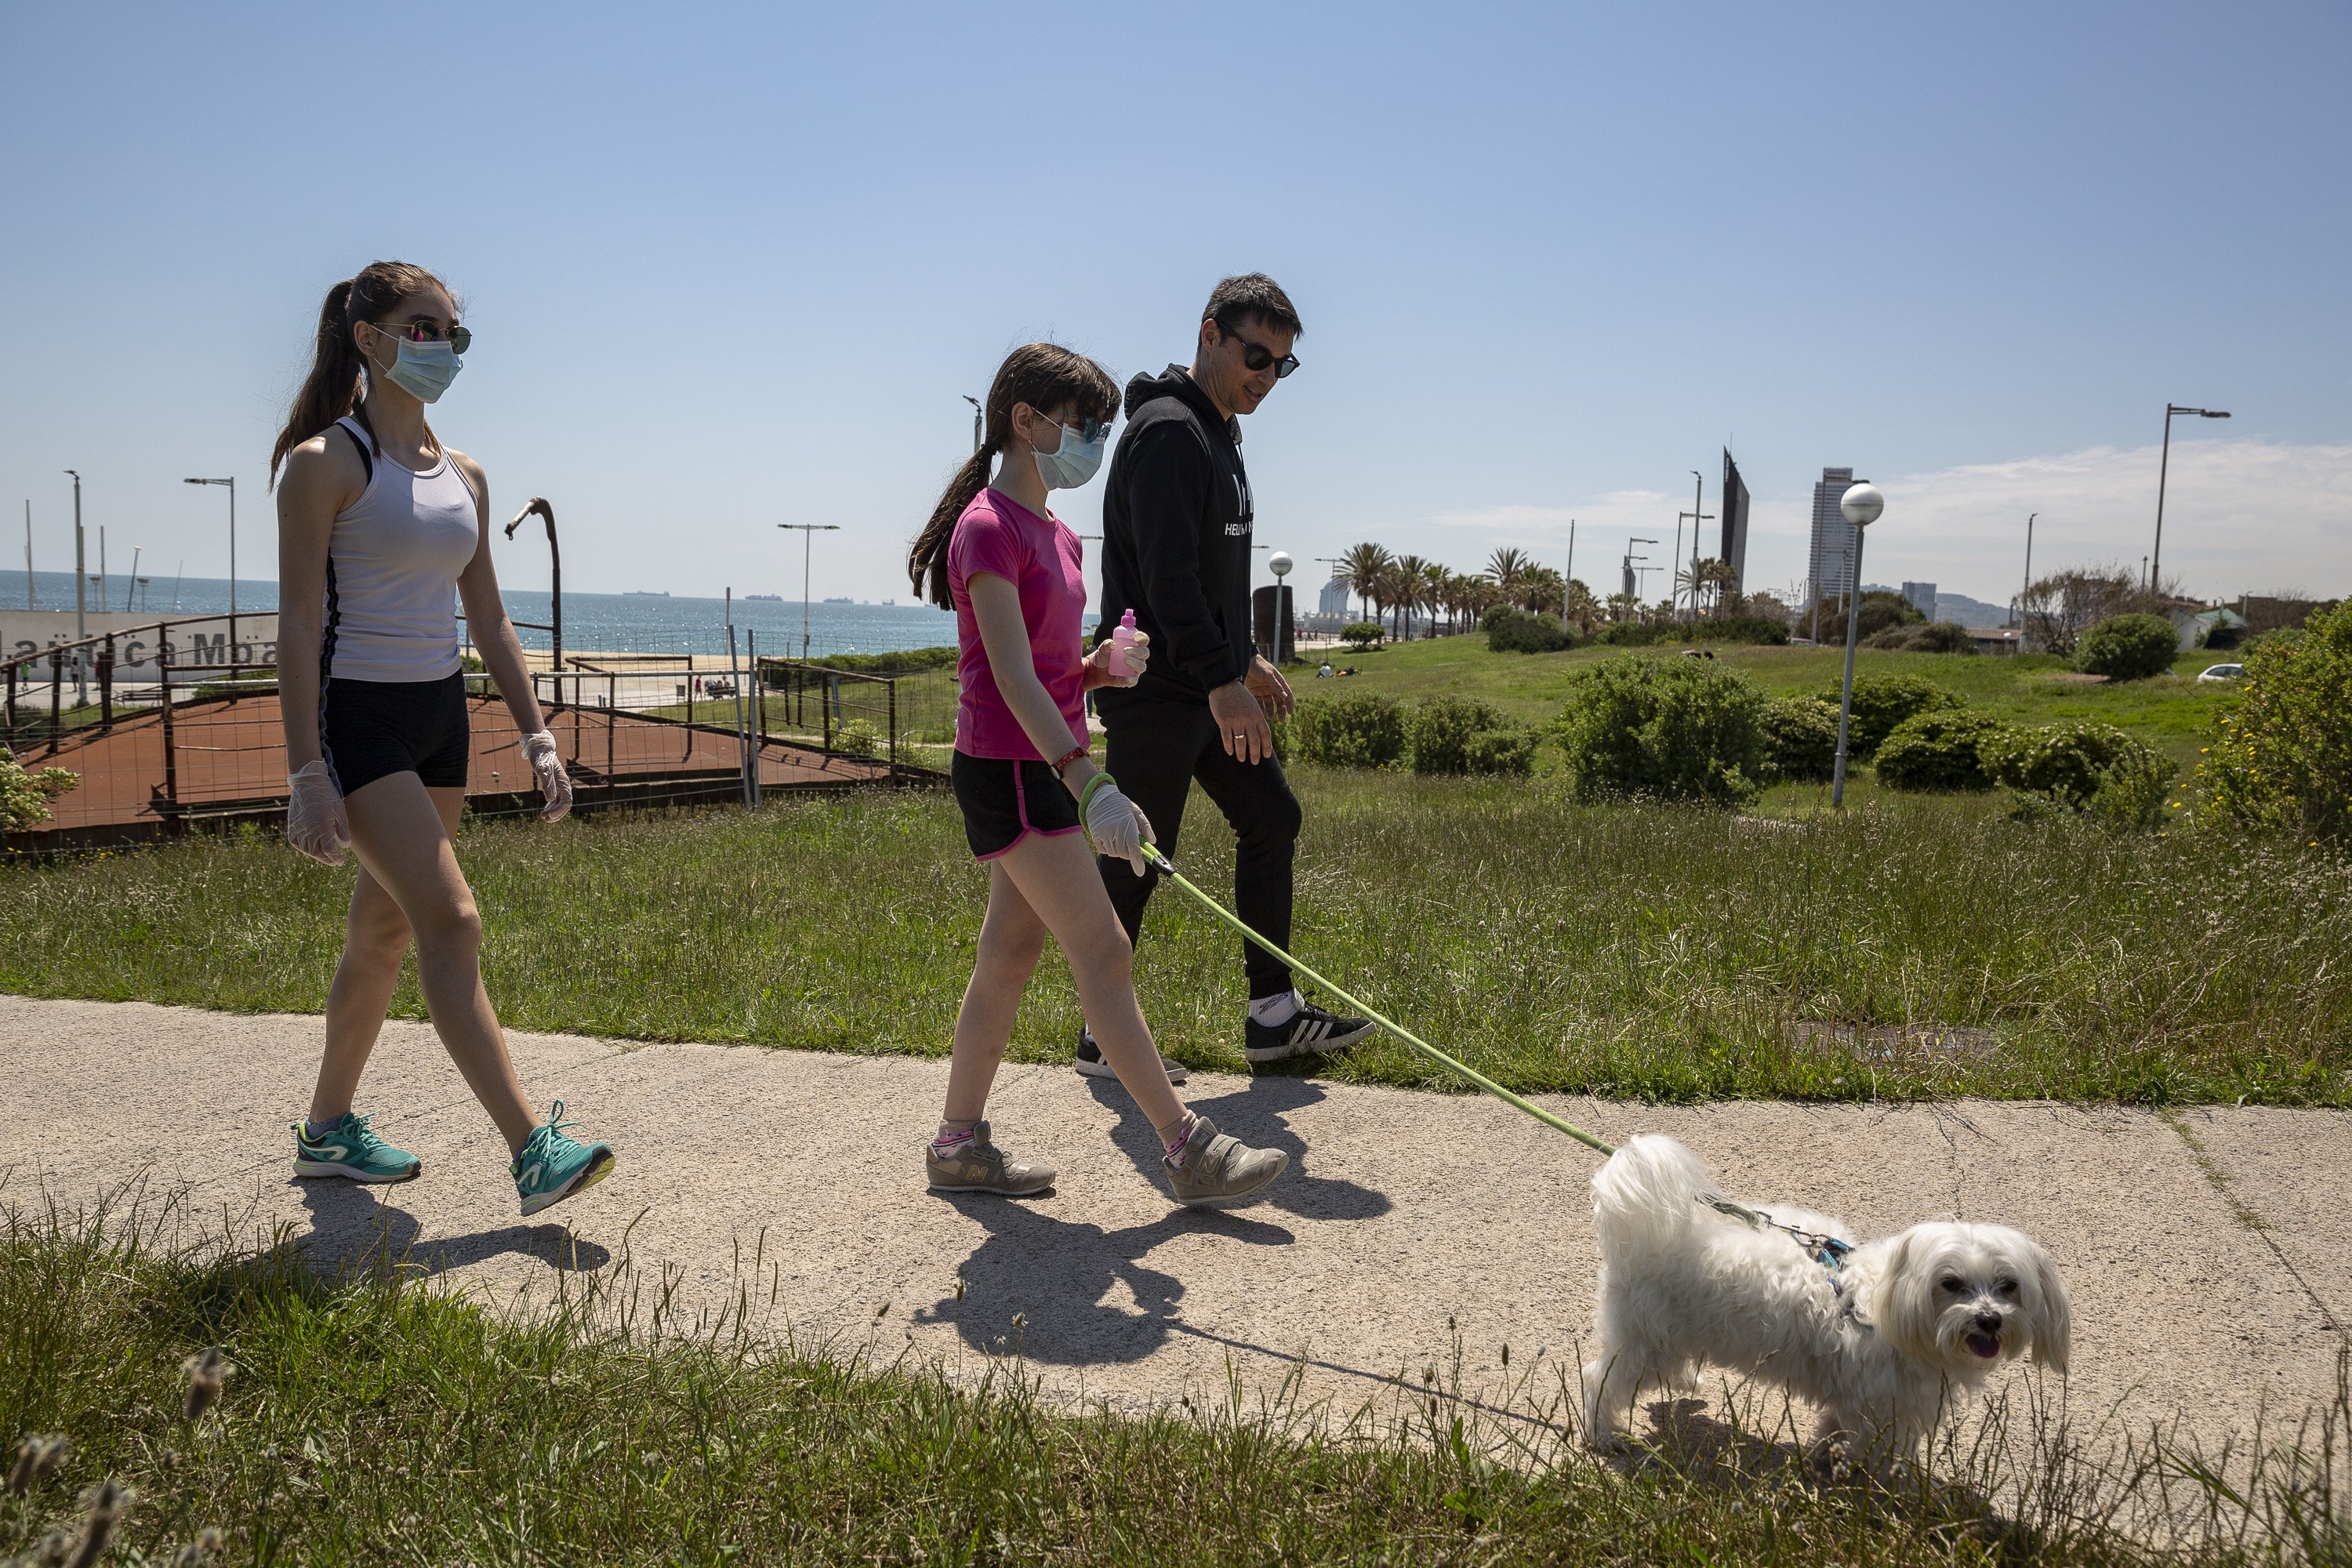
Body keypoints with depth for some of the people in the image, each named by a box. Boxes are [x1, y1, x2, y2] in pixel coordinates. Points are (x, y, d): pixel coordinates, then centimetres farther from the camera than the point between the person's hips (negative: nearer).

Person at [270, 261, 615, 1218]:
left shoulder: (463, 476, 12)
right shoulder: (325, 463, -8)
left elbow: (487, 619, 15)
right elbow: (298, 624, -12)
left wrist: (535, 736, 8)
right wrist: (306, 773, -18)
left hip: (440, 715, 7)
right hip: (358, 715, -7)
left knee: (386, 929, 13)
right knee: (451, 922, -15)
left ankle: (328, 1129, 28)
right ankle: (532, 1152, -16)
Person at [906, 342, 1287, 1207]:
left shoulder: (1055, 536, 15)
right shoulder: (990, 527, -14)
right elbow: (1012, 674, -24)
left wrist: (1105, 667, -2)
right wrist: (1088, 782, -32)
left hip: (1045, 767, 9)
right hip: (1008, 769, -9)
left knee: (1010, 955, 11)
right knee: (1104, 952, -8)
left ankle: (959, 1144, 21)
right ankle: (1190, 1151, -3)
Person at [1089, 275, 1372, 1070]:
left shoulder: (1217, 434, 17)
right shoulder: (1167, 430, -15)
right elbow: (1165, 574, -25)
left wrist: (1244, 658, 23)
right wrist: (1222, 680, -28)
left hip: (1210, 688, 10)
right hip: (1156, 693, -10)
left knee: (1272, 818, 11)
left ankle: (1274, 1014, 19)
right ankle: (1104, 1033, 12)